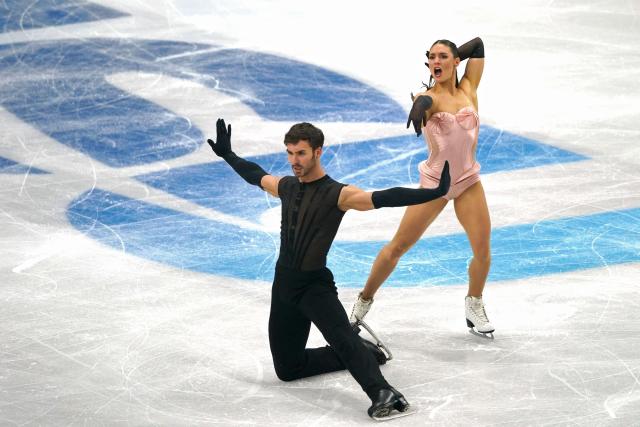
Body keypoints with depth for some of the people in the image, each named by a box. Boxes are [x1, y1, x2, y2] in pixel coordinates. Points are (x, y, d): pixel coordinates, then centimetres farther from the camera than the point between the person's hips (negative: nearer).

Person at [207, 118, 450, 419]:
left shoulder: (337, 194, -13)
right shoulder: (286, 187, 6)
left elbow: (384, 199, -26)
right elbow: (254, 175, 28)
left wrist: (435, 193, -38)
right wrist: (227, 154, 38)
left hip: (315, 285, -7)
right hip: (284, 283, 7)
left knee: (341, 336, -34)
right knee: (287, 369, 12)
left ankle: (382, 394, -49)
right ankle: (361, 355, 25)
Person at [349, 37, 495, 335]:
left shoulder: (468, 90, 1)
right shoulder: (429, 98, -10)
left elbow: (477, 45, 6)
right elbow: (424, 102, -38)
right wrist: (419, 107, -61)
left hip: (468, 182, 3)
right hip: (433, 183, -3)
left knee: (483, 251, -5)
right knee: (398, 247, 0)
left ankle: (474, 304, 22)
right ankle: (364, 300, 18)